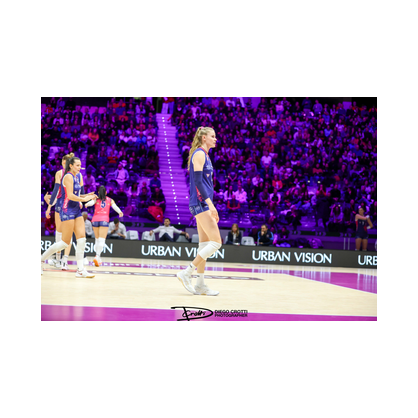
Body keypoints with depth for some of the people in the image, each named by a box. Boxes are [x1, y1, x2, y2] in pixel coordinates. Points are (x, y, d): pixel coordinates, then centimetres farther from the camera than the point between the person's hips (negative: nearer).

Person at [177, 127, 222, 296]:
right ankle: (186, 273, -8)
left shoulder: (204, 155, 20)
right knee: (216, 242, -13)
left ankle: (200, 285, 10)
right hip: (200, 203, -10)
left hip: (203, 204, 10)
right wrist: (210, 203, -23)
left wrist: (211, 207, 23)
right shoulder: (199, 153, -9)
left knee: (205, 244, 8)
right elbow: (197, 180, -18)